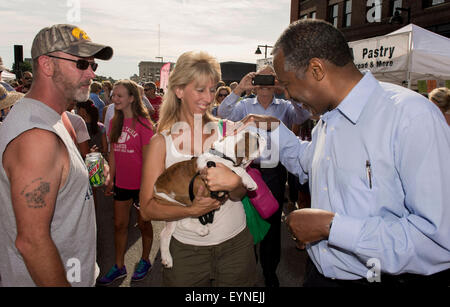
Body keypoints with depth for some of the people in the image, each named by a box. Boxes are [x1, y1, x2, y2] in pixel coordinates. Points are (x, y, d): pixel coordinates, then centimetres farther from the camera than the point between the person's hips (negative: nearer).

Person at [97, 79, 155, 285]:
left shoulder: (142, 123, -13)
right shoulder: (115, 122, 6)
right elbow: (113, 153, 11)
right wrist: (110, 180, 11)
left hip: (141, 183, -6)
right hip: (122, 183, 6)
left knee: (143, 223, 11)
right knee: (119, 224, 13)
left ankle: (145, 261, 33)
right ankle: (119, 267, 29)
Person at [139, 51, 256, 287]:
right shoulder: (161, 142, -4)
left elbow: (242, 193, -7)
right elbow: (148, 209, -8)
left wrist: (234, 182, -30)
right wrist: (192, 210, -24)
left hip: (235, 244, 2)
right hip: (185, 249, -1)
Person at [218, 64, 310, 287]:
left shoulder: (284, 106, 6)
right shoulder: (244, 105, 5)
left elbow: (303, 115, -13)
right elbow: (223, 115, -11)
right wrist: (239, 89, -20)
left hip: (275, 172, 1)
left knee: (273, 222, 10)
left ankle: (270, 271, 29)